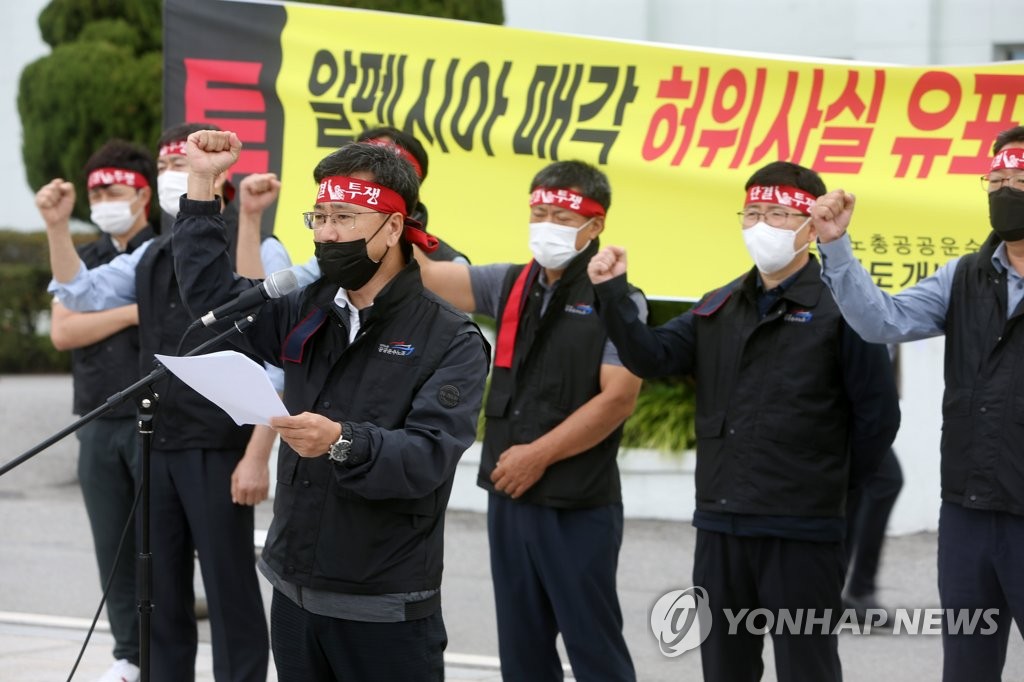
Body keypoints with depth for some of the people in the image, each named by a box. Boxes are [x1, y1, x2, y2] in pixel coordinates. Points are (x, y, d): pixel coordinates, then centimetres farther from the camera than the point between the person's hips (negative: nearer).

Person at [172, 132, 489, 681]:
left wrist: (343, 443, -38)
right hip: (293, 595, 6)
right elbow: (213, 295, 15)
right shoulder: (309, 313, 10)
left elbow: (428, 457, -21)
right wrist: (202, 186, 10)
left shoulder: (451, 340, -10)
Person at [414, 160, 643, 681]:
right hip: (510, 497, 6)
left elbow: (618, 399, -14)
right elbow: (425, 273, 6)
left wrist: (538, 455, -14)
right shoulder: (510, 286, 9)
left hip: (580, 507, -6)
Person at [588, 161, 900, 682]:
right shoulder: (718, 309, 14)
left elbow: (878, 416, -6)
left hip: (801, 533, -6)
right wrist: (613, 293, -10)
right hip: (719, 527, 6)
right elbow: (651, 357, 1)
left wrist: (831, 485, 1)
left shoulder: (840, 307, -6)